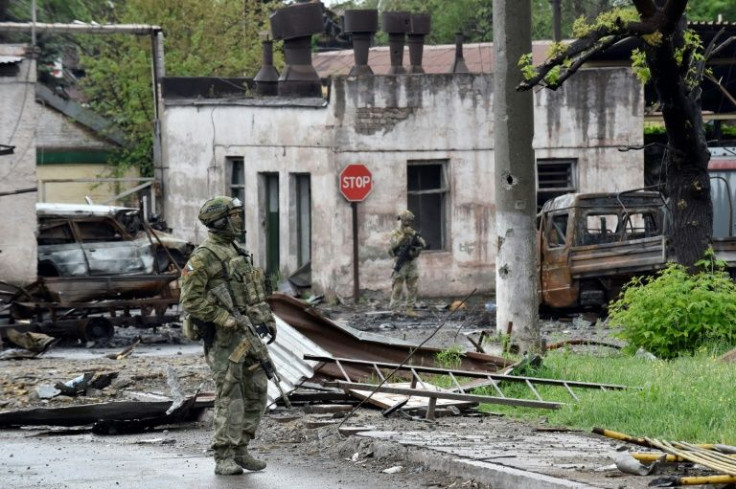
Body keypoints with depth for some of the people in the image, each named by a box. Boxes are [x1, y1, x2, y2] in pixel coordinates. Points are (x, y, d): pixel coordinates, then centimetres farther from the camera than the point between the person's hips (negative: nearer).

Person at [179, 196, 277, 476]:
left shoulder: (237, 253, 16)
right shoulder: (202, 258, -12)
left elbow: (256, 291, 23)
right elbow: (191, 301, -16)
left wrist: (268, 320, 13)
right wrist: (227, 319, -20)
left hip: (247, 335, 8)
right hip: (223, 338, -8)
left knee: (256, 393, 8)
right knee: (229, 397, -8)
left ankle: (240, 450, 16)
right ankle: (224, 458, -3)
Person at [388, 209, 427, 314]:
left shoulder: (413, 233, 12)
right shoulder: (396, 233, -1)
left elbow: (423, 245, 2)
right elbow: (392, 245, -18)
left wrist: (415, 236, -14)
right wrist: (403, 235, -21)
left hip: (412, 263, 5)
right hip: (400, 264, -5)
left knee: (412, 288, 6)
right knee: (397, 288, -6)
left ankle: (410, 309, 12)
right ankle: (394, 310, -5)